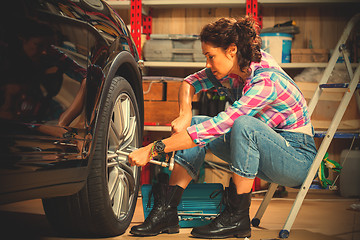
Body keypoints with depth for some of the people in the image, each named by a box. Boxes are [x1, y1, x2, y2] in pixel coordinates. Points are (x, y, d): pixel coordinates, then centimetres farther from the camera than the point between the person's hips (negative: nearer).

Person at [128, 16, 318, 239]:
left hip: (298, 157, -8)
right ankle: (166, 211, -7)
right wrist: (185, 115, -13)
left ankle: (238, 218, -21)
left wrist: (153, 149, -33)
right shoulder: (241, 67, -4)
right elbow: (190, 82, 8)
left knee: (244, 125, -35)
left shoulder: (266, 81, -28)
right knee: (196, 125, -4)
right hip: (269, 150, 8)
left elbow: (218, 126, -34)